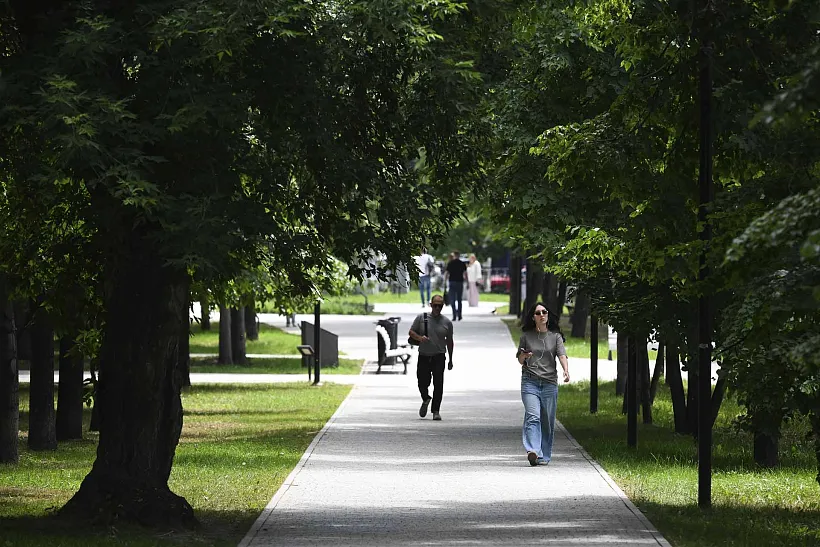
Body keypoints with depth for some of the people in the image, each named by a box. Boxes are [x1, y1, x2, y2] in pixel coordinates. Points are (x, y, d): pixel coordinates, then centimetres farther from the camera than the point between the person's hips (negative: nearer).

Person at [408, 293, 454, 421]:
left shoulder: (447, 322, 7)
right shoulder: (421, 318, 4)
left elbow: (449, 341, 14)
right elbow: (411, 332, 8)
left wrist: (450, 360, 14)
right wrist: (420, 338, -14)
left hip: (439, 357, 0)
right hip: (423, 357, 0)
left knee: (438, 385, -8)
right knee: (422, 383, 4)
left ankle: (436, 411, -2)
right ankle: (426, 399, 36)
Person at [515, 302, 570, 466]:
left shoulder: (555, 336, 8)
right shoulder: (526, 336, 9)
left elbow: (562, 355, -7)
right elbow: (520, 360, 17)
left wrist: (566, 371, -26)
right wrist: (524, 355, -7)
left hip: (549, 383, 1)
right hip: (530, 382, -1)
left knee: (547, 421, 3)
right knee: (532, 417, -17)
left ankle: (544, 456, 12)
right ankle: (533, 451, -30)